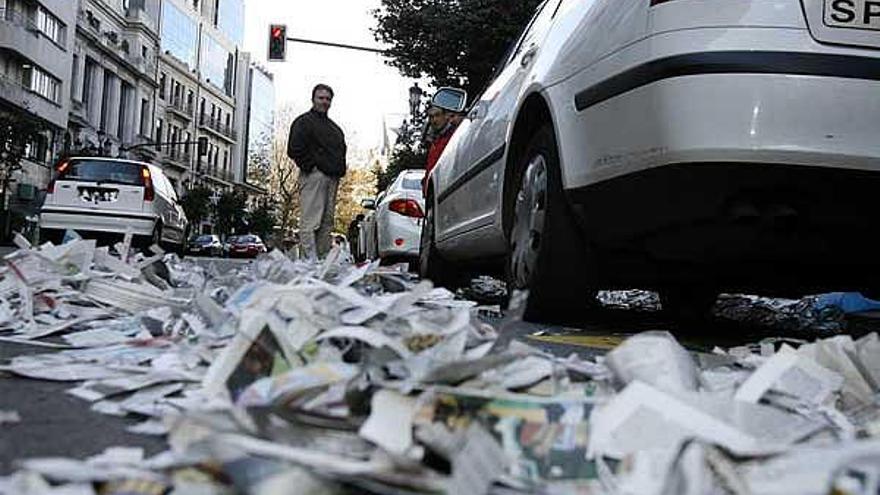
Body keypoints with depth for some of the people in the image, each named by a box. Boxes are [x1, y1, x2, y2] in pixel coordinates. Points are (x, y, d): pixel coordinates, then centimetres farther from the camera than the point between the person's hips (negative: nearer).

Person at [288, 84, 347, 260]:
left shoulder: (334, 128, 26)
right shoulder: (304, 121, 2)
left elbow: (341, 151, 31)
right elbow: (294, 150, -8)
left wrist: (339, 171, 14)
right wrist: (311, 167, -13)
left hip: (332, 179, 8)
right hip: (314, 176, -8)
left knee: (327, 222, 6)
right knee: (310, 221, -12)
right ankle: (311, 259, -16)